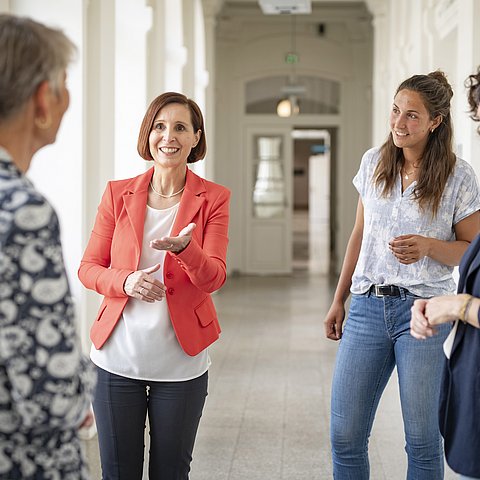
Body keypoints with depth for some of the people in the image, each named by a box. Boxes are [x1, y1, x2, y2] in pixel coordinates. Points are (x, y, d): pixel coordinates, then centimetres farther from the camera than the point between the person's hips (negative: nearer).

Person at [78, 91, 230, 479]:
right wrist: (126, 281, -17)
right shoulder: (118, 194, 2)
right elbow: (88, 268, 4)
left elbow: (214, 277, -11)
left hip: (180, 360, -1)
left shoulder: (213, 198, -1)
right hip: (117, 357, 1)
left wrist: (185, 248, -32)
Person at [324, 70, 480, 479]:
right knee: (344, 435, 5)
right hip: (367, 307, 4)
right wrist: (339, 300, 15)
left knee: (422, 438, 3)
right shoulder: (373, 162, 8)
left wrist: (427, 246, -18)